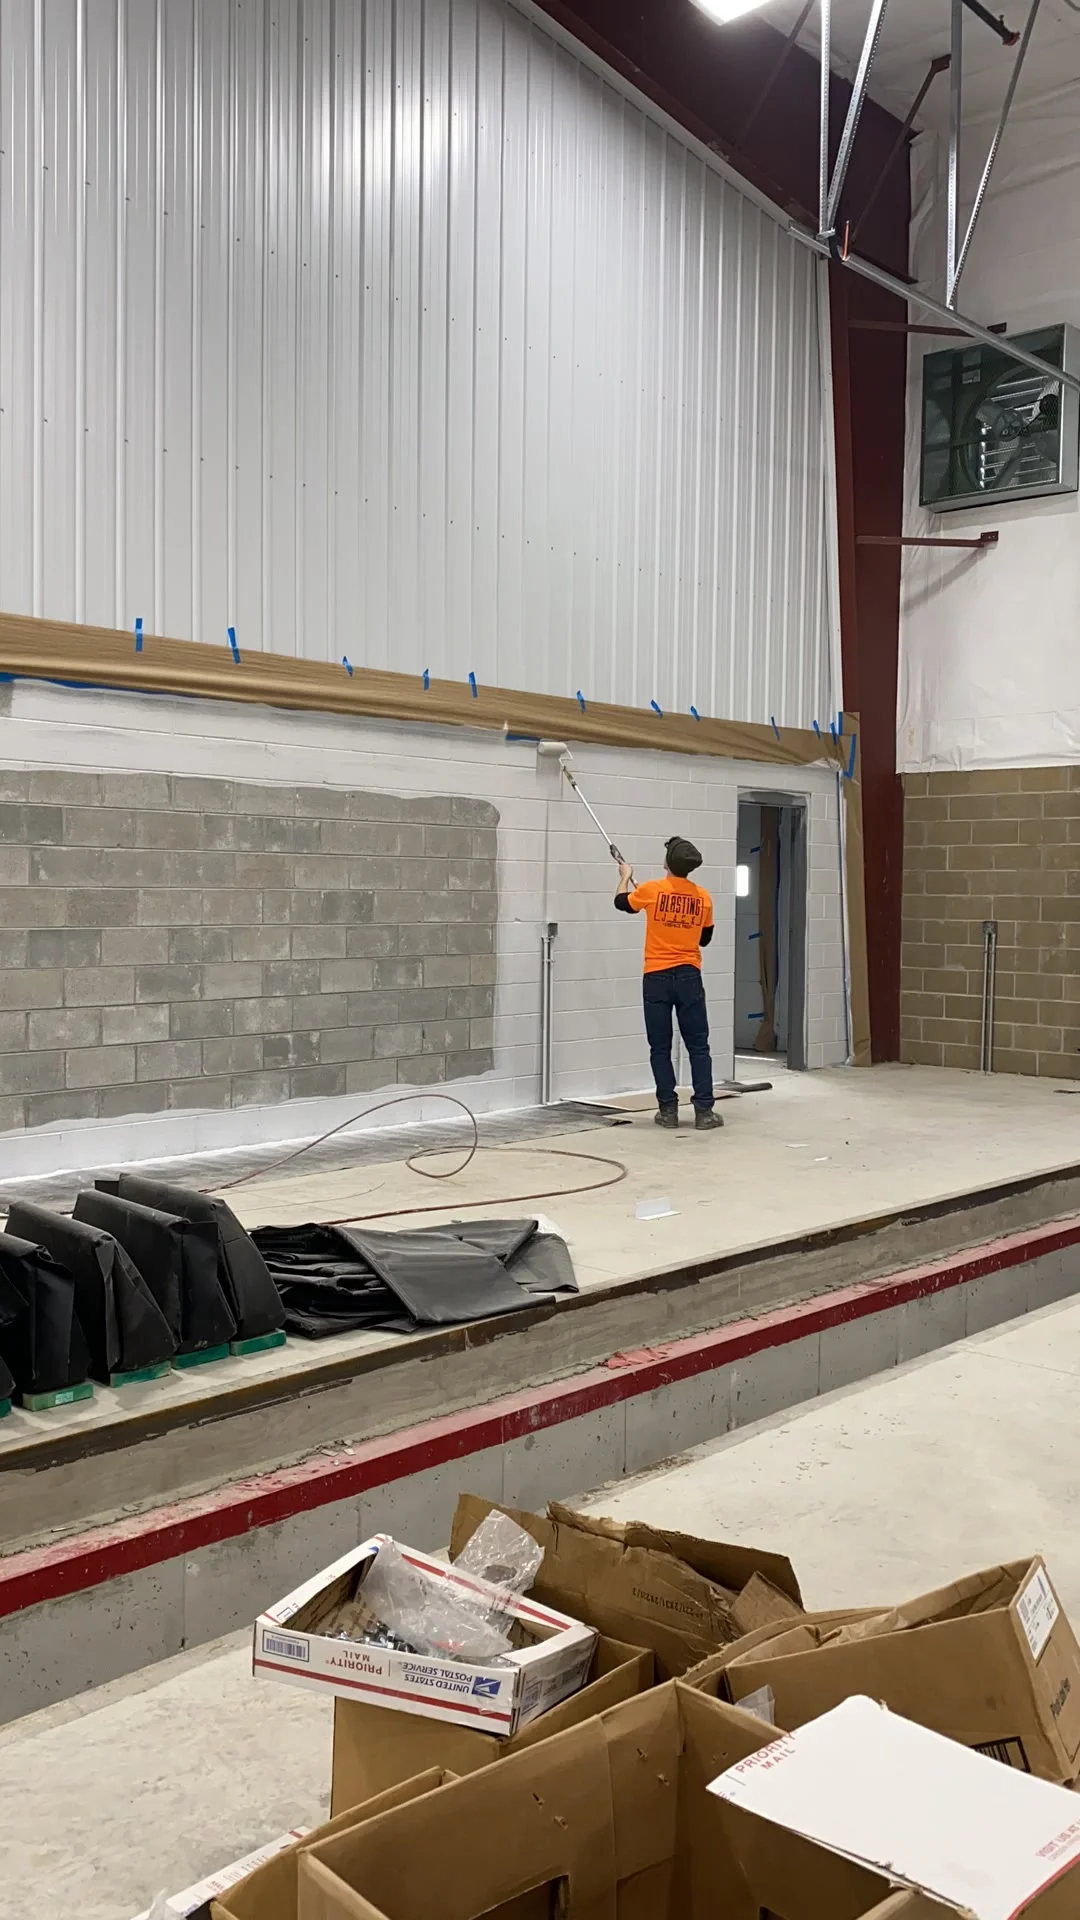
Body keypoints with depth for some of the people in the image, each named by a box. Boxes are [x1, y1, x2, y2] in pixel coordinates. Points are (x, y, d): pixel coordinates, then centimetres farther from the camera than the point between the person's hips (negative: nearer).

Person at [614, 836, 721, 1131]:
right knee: (698, 1046, 4)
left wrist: (625, 877, 33)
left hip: (657, 977, -1)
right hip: (689, 977, 1)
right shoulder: (702, 897, 1)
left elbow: (621, 902, 14)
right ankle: (704, 1111, 1)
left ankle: (668, 1110, 6)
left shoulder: (653, 890, -6)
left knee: (660, 1048, 5)